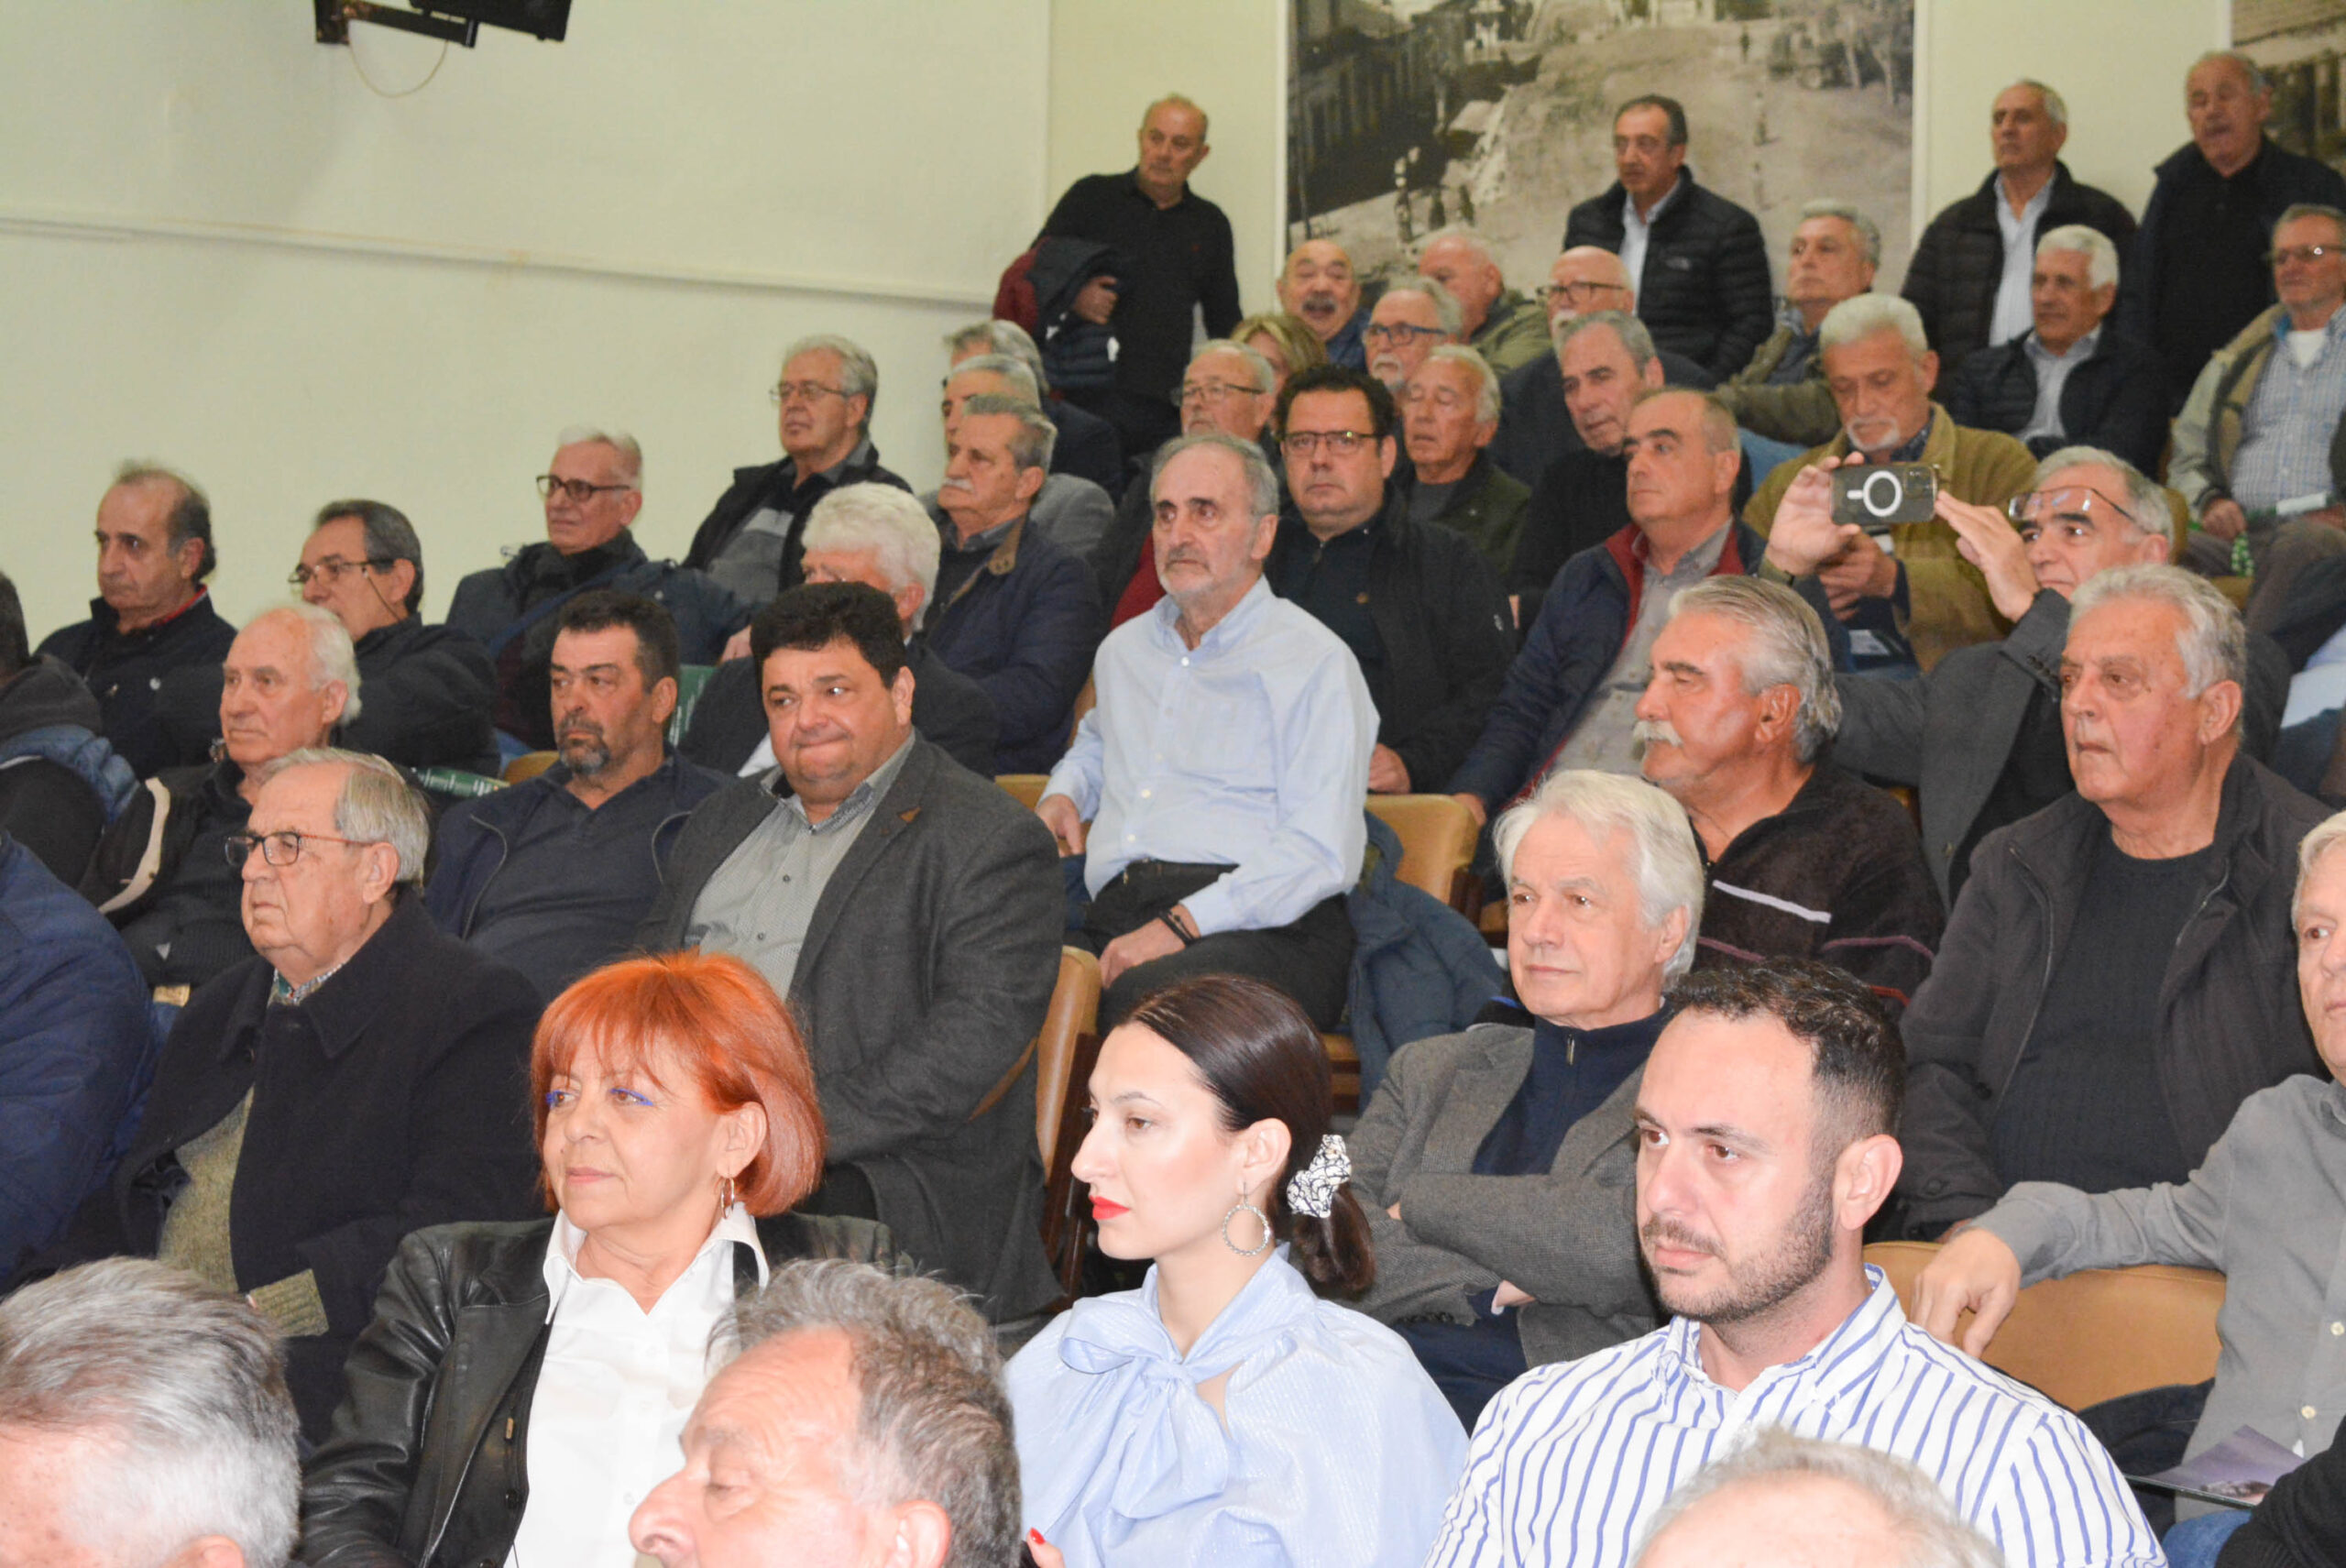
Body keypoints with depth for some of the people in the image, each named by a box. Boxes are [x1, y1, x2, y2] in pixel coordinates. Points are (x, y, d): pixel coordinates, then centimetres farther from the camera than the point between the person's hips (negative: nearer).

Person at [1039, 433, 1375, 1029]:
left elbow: (1319, 852, -9)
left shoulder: (1314, 662, 3)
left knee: (1146, 997, -39)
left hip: (1266, 927, -5)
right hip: (1114, 916, 5)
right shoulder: (1125, 649, 25)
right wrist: (1064, 792, 25)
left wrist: (1181, 924, -19)